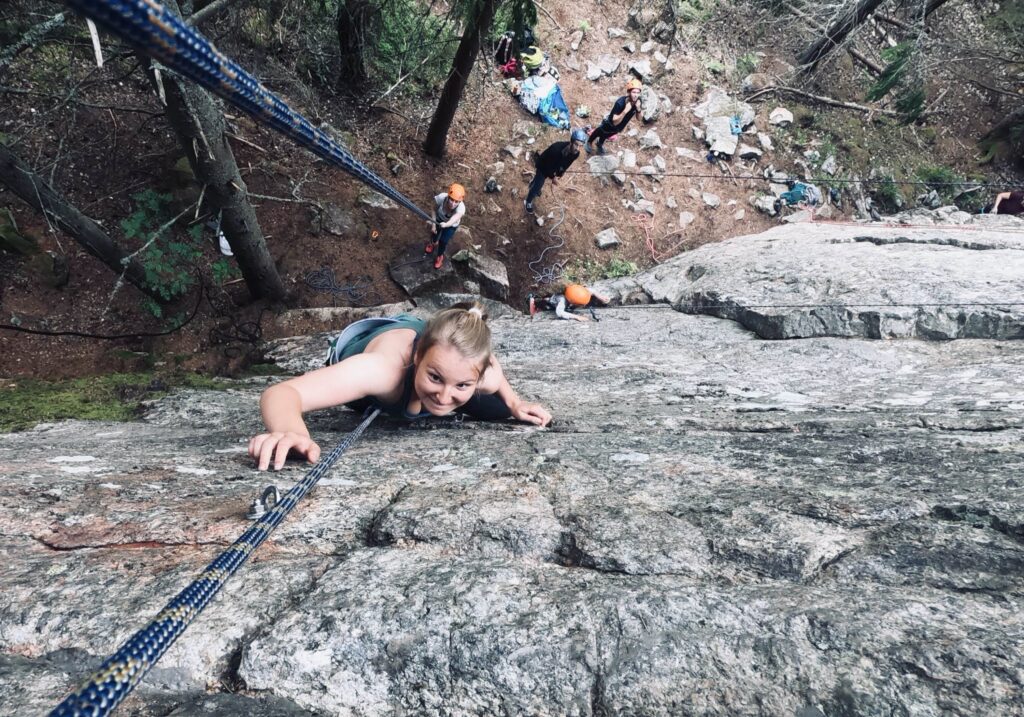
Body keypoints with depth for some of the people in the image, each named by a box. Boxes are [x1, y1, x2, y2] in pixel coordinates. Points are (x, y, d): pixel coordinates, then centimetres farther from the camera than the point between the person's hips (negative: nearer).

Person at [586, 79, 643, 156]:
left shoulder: (638, 101, -27)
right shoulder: (620, 102, -43)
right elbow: (615, 122, -43)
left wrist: (639, 109, -38)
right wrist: (625, 111, -55)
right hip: (610, 124, -5)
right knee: (600, 132, 28)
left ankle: (600, 144, 68)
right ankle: (589, 143, 60)